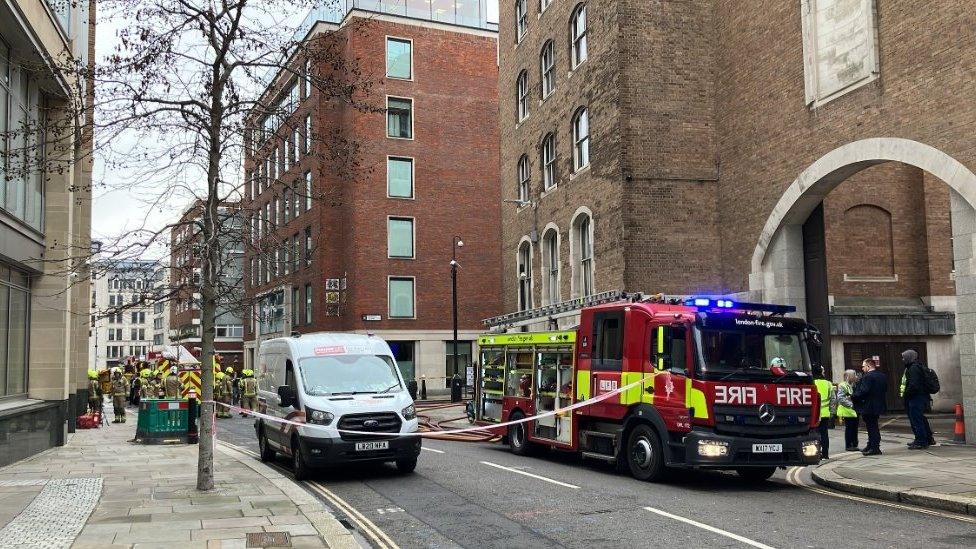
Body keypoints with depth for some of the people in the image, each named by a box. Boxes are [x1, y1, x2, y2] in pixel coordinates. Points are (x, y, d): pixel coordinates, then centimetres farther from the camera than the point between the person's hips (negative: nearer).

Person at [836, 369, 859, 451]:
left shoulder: (853, 385, 16)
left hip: (854, 411, 7)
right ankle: (848, 446, 3)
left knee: (854, 429, 9)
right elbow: (840, 398, -17)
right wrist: (850, 404, -21)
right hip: (847, 411, -7)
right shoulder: (842, 386, -9)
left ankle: (854, 445, 16)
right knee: (849, 428, -4)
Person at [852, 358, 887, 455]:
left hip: (868, 406, -10)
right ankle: (871, 446, 27)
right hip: (878, 405, 10)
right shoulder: (883, 376, 9)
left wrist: (852, 397, -16)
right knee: (873, 426, 18)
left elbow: (863, 391, -26)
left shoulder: (868, 377, -20)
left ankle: (875, 448, 2)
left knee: (871, 426, -2)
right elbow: (885, 390, 16)